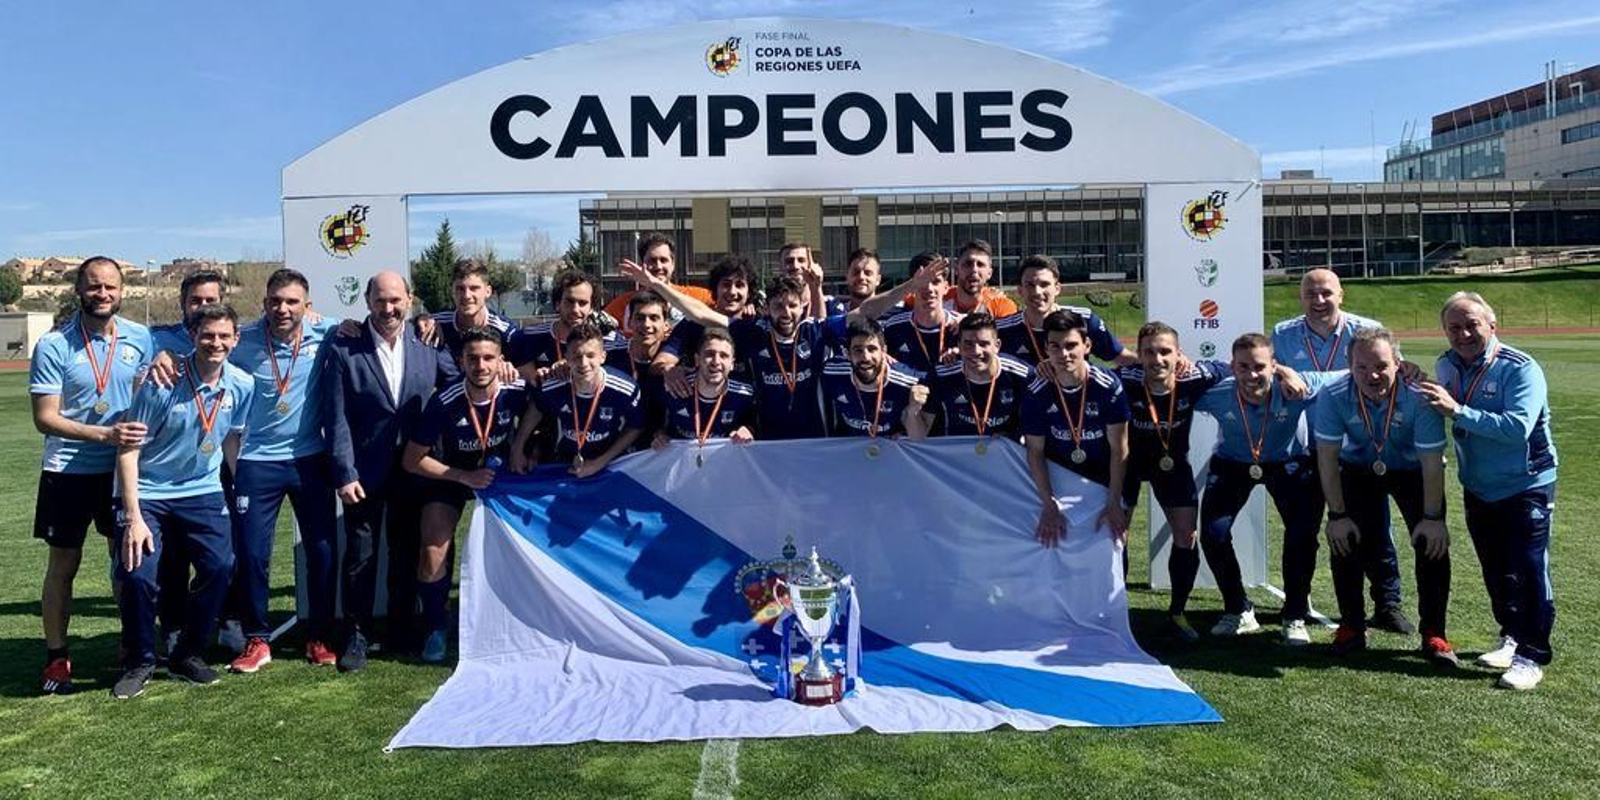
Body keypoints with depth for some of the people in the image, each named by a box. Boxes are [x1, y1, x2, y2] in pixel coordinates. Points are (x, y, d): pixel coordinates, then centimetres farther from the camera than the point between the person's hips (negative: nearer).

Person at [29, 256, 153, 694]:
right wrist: (105, 434, -24)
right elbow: (45, 418, -14)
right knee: (63, 565, 6)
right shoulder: (52, 345, -10)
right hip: (68, 472, -3)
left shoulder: (139, 338, 0)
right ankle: (56, 658, 19)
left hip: (123, 468, 3)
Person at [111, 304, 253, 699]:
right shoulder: (162, 384, -18)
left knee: (220, 567, -11)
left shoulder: (241, 385, -6)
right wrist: (133, 516, -18)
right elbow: (129, 448, -14)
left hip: (202, 492, 3)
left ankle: (187, 655, 11)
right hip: (148, 493, -3)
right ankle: (139, 662, 10)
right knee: (138, 574, -15)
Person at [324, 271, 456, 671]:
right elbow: (337, 419, -8)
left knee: (408, 555, 13)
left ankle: (402, 632, 27)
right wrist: (345, 474, -13)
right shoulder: (345, 351, -6)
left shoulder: (427, 346, 1)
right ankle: (356, 635, 18)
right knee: (360, 556, 4)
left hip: (413, 469, 3)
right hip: (365, 472, -3)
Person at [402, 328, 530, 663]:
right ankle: (436, 628, 9)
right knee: (433, 556, -16)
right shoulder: (444, 403, -27)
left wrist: (519, 448, -12)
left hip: (499, 472, 2)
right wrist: (465, 477, -24)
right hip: (449, 476, -2)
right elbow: (411, 460, -18)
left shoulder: (516, 392, -23)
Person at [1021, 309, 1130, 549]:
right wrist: (1049, 507, -15)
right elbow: (1035, 451, -12)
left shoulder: (1108, 386, -21)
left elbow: (1119, 449, -16)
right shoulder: (1036, 393, -18)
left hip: (1103, 481, 0)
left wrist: (1114, 504, -17)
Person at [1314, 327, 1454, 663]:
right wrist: (1337, 515, -16)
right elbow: (1327, 458, -18)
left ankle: (1433, 634, 4)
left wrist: (1432, 518, -21)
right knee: (1344, 540, -8)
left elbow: (1432, 463, -23)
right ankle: (1352, 627, 10)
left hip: (1413, 469, -1)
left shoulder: (1418, 397, -32)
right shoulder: (1333, 396, -28)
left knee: (1433, 542, -11)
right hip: (1359, 468, 1)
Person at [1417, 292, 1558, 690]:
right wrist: (1414, 384, -4)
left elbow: (1518, 428, -32)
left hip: (1526, 486, -6)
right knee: (1496, 571, 16)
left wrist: (1457, 411, -36)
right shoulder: (1448, 365, 0)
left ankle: (1532, 655, 8)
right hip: (1478, 488, 6)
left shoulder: (1521, 369, -19)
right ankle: (1511, 637, 33)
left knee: (1528, 570, -3)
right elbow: (1439, 419, 14)